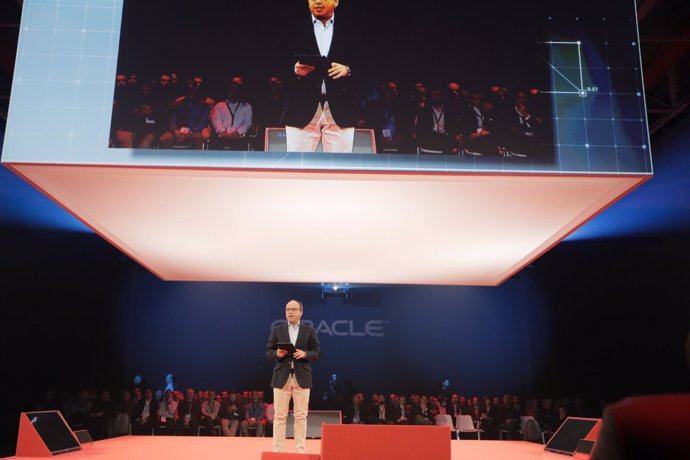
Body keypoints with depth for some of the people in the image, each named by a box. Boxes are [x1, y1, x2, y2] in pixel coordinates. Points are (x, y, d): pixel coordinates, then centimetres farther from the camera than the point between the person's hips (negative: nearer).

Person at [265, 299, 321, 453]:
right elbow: (268, 352, 7)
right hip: (281, 378, 0)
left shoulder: (309, 331, 6)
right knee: (280, 416, 2)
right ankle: (277, 449, 8)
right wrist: (277, 354, -14)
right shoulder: (277, 330, 8)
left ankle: (300, 450, 10)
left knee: (301, 416, 3)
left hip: (302, 378, 0)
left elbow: (317, 352, 5)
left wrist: (305, 354, -14)